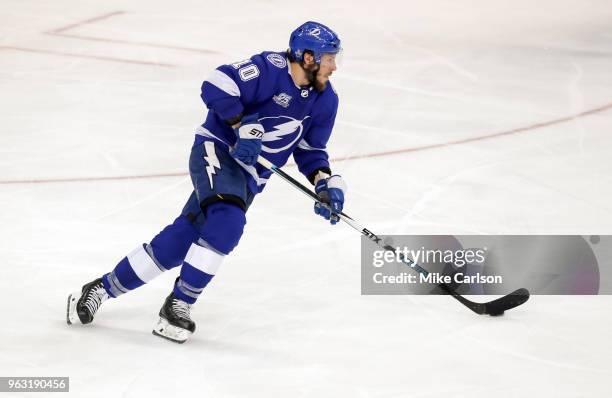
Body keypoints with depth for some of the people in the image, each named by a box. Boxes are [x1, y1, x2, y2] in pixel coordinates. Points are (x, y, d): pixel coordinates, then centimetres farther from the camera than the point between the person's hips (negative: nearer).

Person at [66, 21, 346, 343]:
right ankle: (178, 304, -23)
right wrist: (244, 126, -27)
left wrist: (327, 183, -2)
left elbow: (310, 150, 13)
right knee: (228, 218, -32)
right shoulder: (271, 69, -19)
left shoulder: (325, 100, 3)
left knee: (181, 239, 1)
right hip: (217, 151, -7)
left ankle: (104, 288, 13)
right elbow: (217, 86, -25)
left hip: (249, 177, 7)